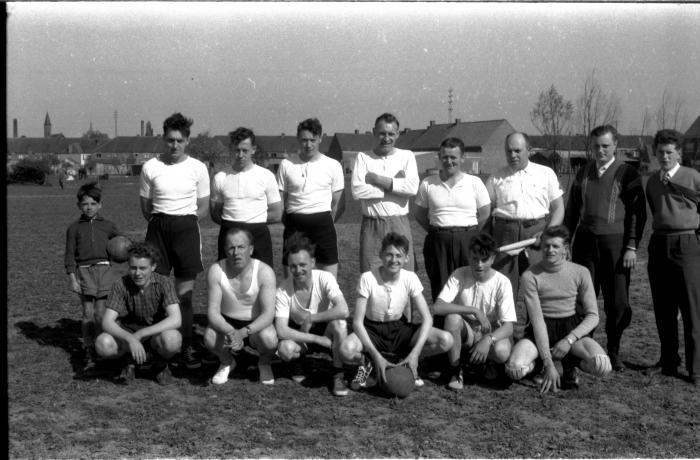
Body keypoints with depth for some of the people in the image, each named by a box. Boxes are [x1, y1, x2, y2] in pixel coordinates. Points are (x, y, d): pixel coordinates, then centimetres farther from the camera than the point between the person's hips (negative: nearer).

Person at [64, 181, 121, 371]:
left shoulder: (108, 226, 9)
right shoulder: (74, 228, 6)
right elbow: (69, 255, 4)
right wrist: (72, 279, -4)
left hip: (104, 270, 1)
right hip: (84, 270, -1)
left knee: (100, 313, 3)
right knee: (88, 313, -2)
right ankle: (88, 351, 6)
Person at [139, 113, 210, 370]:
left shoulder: (197, 168, -1)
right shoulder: (150, 167, 1)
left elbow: (203, 209, 6)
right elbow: (146, 207, 10)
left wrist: (184, 222, 0)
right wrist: (161, 224, 4)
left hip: (186, 228, -1)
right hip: (158, 228, 1)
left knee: (185, 293, 2)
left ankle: (187, 347, 10)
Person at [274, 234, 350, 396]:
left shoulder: (324, 278, -24)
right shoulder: (283, 292, -21)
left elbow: (343, 311, -38)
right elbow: (281, 331, -26)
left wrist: (309, 318, -29)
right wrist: (317, 339, -29)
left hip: (326, 330, 0)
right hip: (301, 334, 1)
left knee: (339, 322, -35)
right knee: (285, 349, -33)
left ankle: (338, 376, -15)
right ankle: (298, 363, 7)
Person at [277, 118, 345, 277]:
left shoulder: (333, 165, 4)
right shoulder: (286, 164, 5)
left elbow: (336, 202, 8)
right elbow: (280, 200, 9)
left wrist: (325, 223, 4)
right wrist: (293, 222, 4)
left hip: (322, 223, -1)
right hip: (294, 225, 1)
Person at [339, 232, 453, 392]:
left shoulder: (410, 278, -13)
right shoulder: (368, 278, -20)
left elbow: (427, 318, -14)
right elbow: (357, 321, -20)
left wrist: (415, 353, -27)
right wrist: (376, 355, -31)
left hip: (399, 329, 3)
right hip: (372, 330, -2)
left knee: (446, 340, -21)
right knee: (346, 350, -37)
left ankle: (405, 361, 4)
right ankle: (367, 363, -1)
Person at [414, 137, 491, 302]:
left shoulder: (474, 182, 3)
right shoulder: (427, 183, 5)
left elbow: (485, 214, 7)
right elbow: (419, 214, 11)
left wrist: (469, 234, 4)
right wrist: (438, 232, 5)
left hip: (467, 241, -1)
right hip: (438, 243, 1)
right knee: (439, 290, 3)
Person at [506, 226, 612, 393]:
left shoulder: (580, 273, -4)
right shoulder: (530, 276, -10)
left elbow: (593, 316, -4)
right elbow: (537, 320, -15)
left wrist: (569, 340, -20)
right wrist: (548, 363, -21)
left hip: (572, 328, 1)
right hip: (542, 330, -1)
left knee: (602, 366, -27)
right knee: (514, 369, -28)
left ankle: (570, 361, 7)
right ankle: (540, 365, 8)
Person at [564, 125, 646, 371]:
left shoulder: (627, 173, 0)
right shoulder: (583, 173, 11)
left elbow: (637, 212, -3)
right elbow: (572, 210, 16)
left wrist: (632, 247, -10)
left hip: (615, 242, -3)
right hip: (585, 241, 3)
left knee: (618, 302, 1)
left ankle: (613, 352, 16)